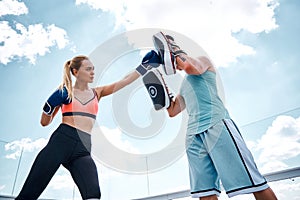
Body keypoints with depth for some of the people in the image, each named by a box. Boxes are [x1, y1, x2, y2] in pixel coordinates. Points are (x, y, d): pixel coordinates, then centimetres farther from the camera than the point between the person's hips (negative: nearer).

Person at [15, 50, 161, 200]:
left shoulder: (97, 93, 16)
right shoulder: (64, 92, 9)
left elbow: (125, 81, 9)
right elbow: (45, 122, 13)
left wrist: (145, 65, 6)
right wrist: (51, 106, -5)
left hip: (83, 149, 2)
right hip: (61, 141, -1)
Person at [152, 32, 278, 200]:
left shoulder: (202, 60, 17)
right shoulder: (184, 86, 34)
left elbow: (190, 67, -8)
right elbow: (172, 111, 31)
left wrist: (175, 51, 10)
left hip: (218, 125, -6)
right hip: (194, 136, 7)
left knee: (252, 183, -11)